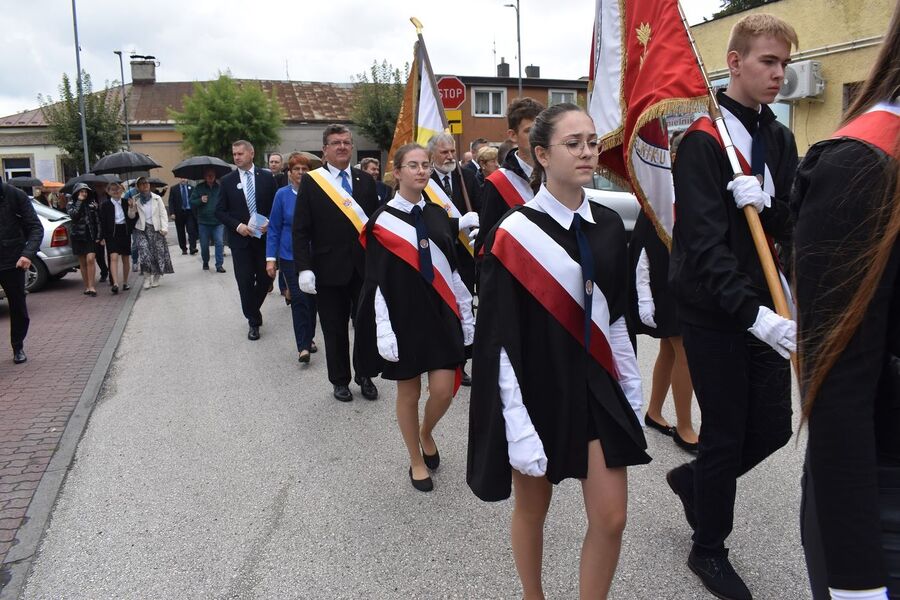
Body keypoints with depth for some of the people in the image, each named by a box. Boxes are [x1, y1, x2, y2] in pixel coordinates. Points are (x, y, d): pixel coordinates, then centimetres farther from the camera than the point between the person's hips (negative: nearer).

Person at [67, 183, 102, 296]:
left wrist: (98, 236, 0)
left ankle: (91, 286, -15)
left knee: (90, 259, -15)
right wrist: (79, 201, -13)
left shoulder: (93, 203, 7)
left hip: (91, 235, -1)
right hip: (78, 236, 1)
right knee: (82, 262, 6)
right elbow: (73, 215, -16)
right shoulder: (71, 204, 4)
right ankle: (86, 286, 13)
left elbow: (97, 220, 7)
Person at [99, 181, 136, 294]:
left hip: (125, 232, 3)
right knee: (114, 257, -15)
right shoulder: (105, 204, 0)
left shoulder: (126, 203, 5)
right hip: (112, 233, -3)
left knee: (126, 259, 10)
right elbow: (103, 222, -1)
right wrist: (102, 237, -5)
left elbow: (132, 218, 12)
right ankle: (115, 283, -22)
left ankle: (125, 282, 23)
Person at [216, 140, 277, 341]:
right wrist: (237, 225, -12)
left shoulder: (267, 177, 1)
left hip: (264, 237, 1)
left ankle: (253, 309, 34)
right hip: (240, 239, 0)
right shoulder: (227, 181, 1)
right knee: (245, 281, 0)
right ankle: (253, 321, 13)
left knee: (265, 278, 6)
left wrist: (269, 223, -12)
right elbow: (220, 211, 2)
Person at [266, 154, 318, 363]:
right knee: (299, 298, -9)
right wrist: (270, 259, -5)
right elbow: (274, 228, 0)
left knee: (311, 298, 9)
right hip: (290, 256, -1)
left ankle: (308, 339, 25)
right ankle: (303, 346, -5)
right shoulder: (282, 195, -2)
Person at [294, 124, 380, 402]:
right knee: (335, 330, 9)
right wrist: (304, 268, -12)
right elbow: (301, 230, -4)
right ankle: (340, 381, 26)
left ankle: (364, 376, 26)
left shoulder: (366, 180, 7)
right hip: (329, 269, -2)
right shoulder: (311, 182, -2)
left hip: (365, 267, 2)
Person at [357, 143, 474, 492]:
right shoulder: (382, 221, -6)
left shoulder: (438, 215, 7)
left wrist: (466, 316, 9)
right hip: (403, 315, -3)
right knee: (409, 393, 8)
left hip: (441, 313, 4)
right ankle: (416, 461, 28)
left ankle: (426, 434, 33)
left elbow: (452, 269, 10)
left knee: (443, 390, 1)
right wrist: (384, 331, -13)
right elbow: (376, 281, -7)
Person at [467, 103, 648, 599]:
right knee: (532, 509, 15)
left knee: (611, 519, 6)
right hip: (538, 389, -4)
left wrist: (632, 392, 11)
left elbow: (616, 317, 11)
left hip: (597, 388, 4)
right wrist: (518, 427, -17)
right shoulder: (514, 234, -14)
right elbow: (500, 341, -14)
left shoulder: (608, 226, 3)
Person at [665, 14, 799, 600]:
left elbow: (795, 225, 2)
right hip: (714, 312, -6)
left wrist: (764, 203, -19)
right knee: (725, 435, 4)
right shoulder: (702, 140, -13)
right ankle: (709, 549, 27)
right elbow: (705, 244, -22)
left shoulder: (781, 139, 9)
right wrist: (755, 315, -30)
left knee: (773, 428, 11)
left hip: (765, 307, 7)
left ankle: (693, 480, 39)